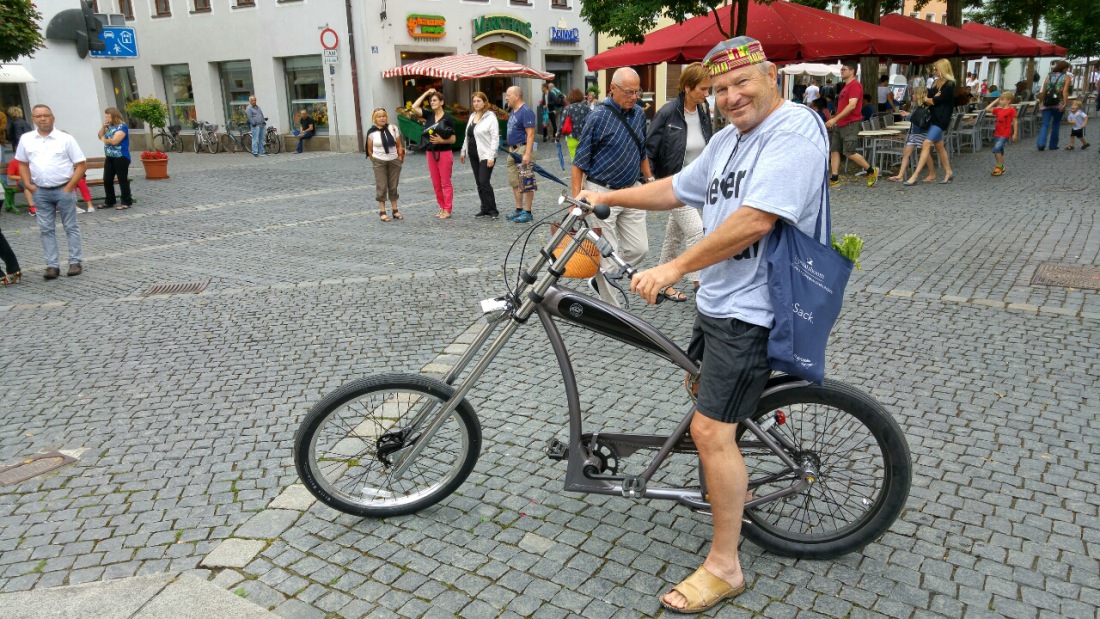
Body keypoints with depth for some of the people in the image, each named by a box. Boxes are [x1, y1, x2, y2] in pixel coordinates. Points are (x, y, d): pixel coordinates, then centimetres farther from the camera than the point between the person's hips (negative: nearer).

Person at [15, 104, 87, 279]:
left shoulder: (65, 138, -4)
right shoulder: (26, 139, 6)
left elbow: (81, 164, -5)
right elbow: (23, 163, 16)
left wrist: (69, 187, -10)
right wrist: (28, 184, 3)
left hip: (63, 190, -3)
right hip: (40, 192, 3)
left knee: (71, 227, 4)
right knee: (46, 229, 4)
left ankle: (75, 262, 11)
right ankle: (52, 265, 9)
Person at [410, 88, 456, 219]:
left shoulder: (448, 118, -7)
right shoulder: (429, 115, 8)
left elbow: (453, 139, -7)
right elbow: (414, 107, 0)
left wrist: (441, 140, -23)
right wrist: (426, 93, 2)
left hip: (444, 153, -6)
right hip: (431, 153, 6)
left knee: (445, 183, -2)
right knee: (436, 183, 8)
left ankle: (447, 210, 1)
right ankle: (442, 207, 17)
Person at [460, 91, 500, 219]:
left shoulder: (490, 117, -10)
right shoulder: (472, 116, 14)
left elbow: (495, 138, -15)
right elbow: (468, 136, 22)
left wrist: (491, 156, -20)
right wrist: (463, 151, 20)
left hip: (485, 156, -8)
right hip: (474, 155, 8)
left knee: (484, 182, -12)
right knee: (479, 183, 9)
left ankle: (493, 210, -3)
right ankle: (485, 209, 16)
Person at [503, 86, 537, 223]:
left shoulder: (526, 112, -14)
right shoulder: (513, 111, 15)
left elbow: (530, 134, -19)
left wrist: (527, 154, -25)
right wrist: (510, 150, 19)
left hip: (522, 150, -10)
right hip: (512, 150, 10)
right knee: (515, 183, 13)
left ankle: (527, 213, 0)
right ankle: (519, 210, 21)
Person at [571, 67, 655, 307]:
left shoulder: (639, 114, 6)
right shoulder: (599, 117, -13)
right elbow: (580, 162, -11)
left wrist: (650, 180, 17)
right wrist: (577, 200, -15)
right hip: (601, 193, -7)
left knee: (639, 249, 8)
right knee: (607, 256, -1)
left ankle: (601, 280, 30)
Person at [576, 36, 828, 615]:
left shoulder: (794, 130, -18)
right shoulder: (727, 139, 12)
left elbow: (755, 220, -29)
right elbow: (677, 188, 22)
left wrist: (673, 267, -26)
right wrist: (606, 197, 19)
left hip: (750, 310, -10)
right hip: (717, 299, 10)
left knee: (711, 430, -10)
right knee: (708, 394, 25)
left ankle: (723, 567, 6)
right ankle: (734, 486, 50)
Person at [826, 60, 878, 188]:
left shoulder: (855, 85, -13)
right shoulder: (846, 86, 18)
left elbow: (852, 105, -23)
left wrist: (835, 119, -26)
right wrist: (836, 121, 19)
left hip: (850, 124, -10)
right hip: (840, 124, 10)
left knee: (849, 152, -11)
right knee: (834, 150, 4)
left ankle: (871, 171, 5)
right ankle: (834, 179, 5)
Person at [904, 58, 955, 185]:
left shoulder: (949, 84, -10)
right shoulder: (935, 83, 17)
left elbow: (937, 101, -17)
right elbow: (930, 100, 10)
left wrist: (927, 99, 1)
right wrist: (933, 99, -12)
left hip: (940, 119, -9)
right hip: (932, 117, 9)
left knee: (926, 144, -17)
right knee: (939, 146, 14)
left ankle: (915, 176, -22)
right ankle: (948, 172, 26)